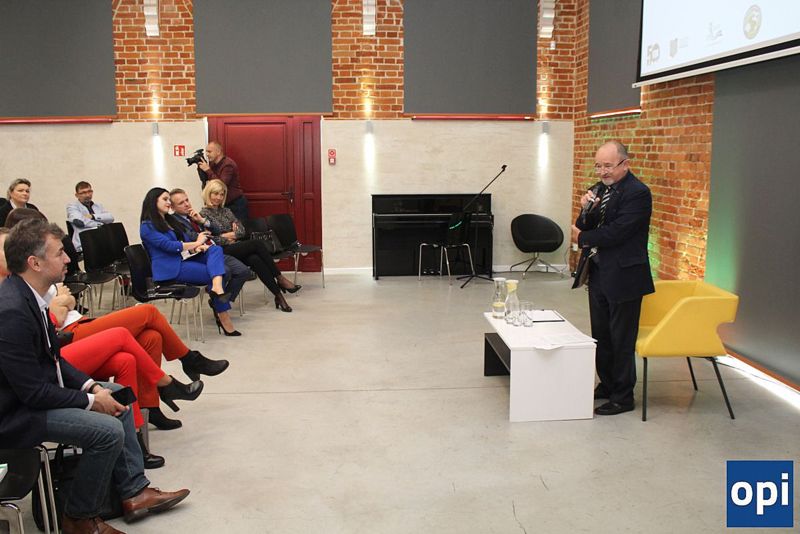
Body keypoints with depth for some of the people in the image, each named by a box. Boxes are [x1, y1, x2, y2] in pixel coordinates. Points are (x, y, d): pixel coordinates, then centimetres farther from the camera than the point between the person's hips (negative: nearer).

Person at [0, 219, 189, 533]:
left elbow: (52, 358, 10)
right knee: (108, 430, -21)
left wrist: (90, 386, -2)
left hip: (36, 390, 11)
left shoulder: (28, 294, 1)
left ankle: (133, 492, 17)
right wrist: (90, 400, -16)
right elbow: (33, 392, -27)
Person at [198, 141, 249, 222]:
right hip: (223, 204, 8)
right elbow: (205, 181, 6)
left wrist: (208, 170, -23)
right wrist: (200, 167, -5)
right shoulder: (213, 164, 6)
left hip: (236, 204, -8)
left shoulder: (228, 164, -18)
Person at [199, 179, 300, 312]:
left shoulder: (226, 211, 21)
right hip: (223, 252, -5)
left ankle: (278, 295, -33)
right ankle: (280, 278, -23)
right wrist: (226, 239, -6)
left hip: (237, 248, 5)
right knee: (257, 244, -28)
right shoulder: (203, 214, 3)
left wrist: (227, 235, -6)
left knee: (255, 259, -30)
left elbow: (241, 230, 10)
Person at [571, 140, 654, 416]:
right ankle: (606, 385, 33)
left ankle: (623, 397, 14)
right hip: (599, 274, 8)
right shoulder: (603, 189, 11)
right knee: (601, 336, 18)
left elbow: (616, 232, -23)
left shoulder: (637, 193, -15)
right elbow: (583, 228, 10)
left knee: (621, 340, 2)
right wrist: (586, 209, -11)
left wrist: (583, 238, -8)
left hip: (623, 277, -8)